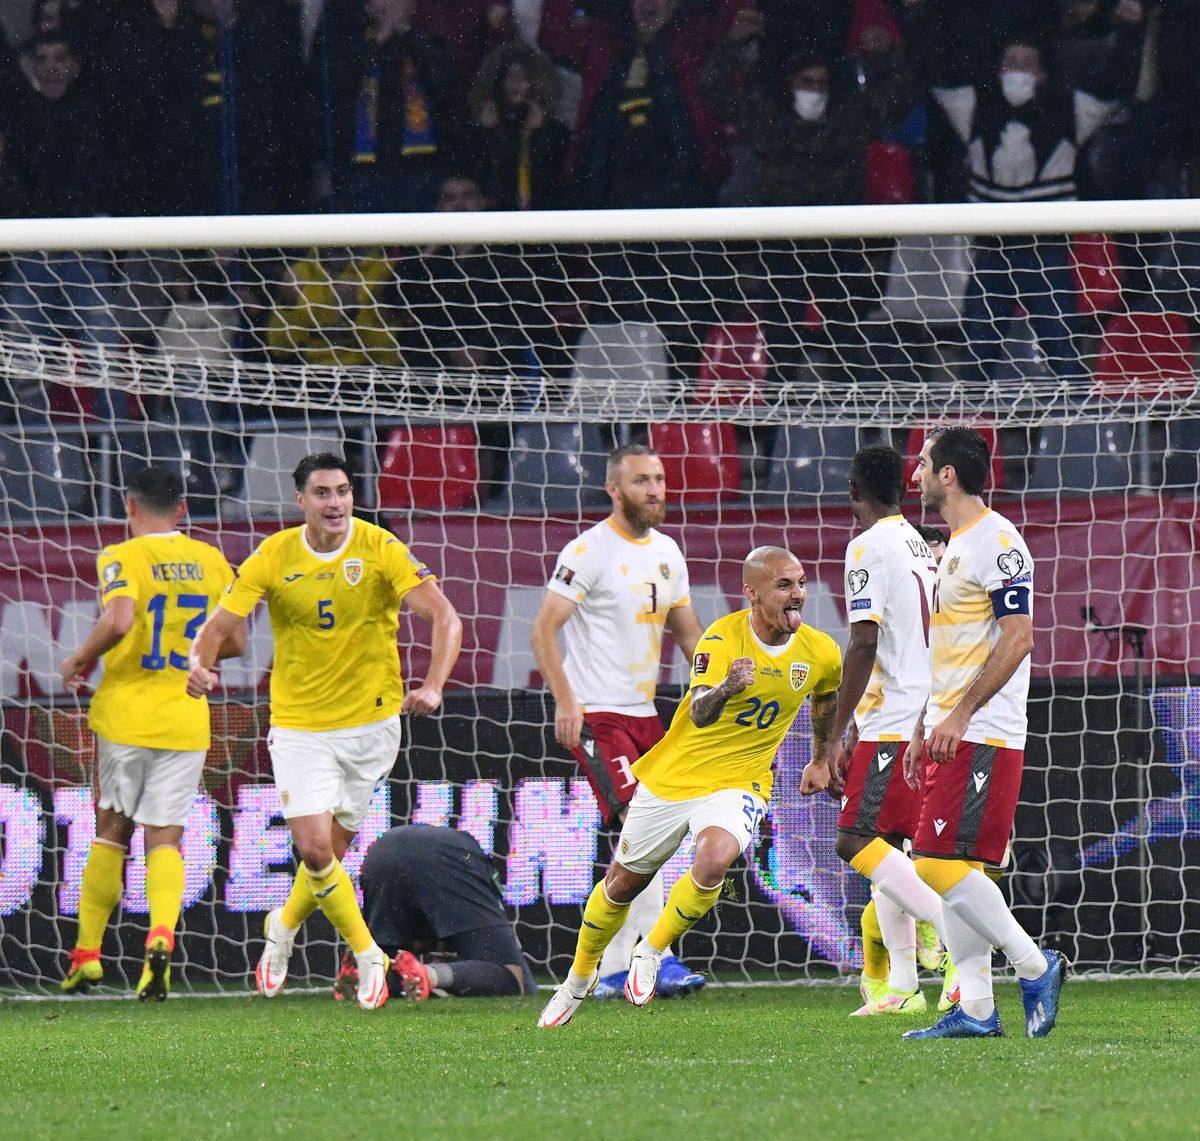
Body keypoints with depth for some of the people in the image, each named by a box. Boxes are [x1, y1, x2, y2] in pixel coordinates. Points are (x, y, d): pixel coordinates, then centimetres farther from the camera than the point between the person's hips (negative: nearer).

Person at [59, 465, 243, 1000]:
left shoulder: (122, 558, -8)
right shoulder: (212, 562, 6)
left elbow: (118, 621, -25)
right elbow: (235, 640, 10)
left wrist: (79, 659, -8)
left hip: (125, 712, -2)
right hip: (186, 716, 2)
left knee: (112, 831, 13)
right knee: (165, 837, 3)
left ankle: (87, 952, 15)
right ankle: (161, 935, -23)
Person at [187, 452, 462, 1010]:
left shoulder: (380, 550, -11)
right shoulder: (274, 558, -7)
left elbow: (444, 617, -16)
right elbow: (217, 626, -6)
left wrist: (433, 686, -33)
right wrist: (201, 665, -29)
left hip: (371, 721, 0)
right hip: (299, 725, 0)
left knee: (330, 851, 8)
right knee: (315, 849, -12)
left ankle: (284, 927, 38)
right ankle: (368, 956, 7)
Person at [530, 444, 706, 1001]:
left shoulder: (667, 551, 12)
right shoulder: (590, 551, -11)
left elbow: (687, 630, 22)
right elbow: (544, 629, -12)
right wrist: (564, 700, -21)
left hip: (644, 713, 8)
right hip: (596, 714, -8)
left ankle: (611, 971, 12)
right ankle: (657, 959, -20)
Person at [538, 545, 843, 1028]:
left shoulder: (820, 652, -7)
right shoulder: (723, 638, -20)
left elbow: (828, 697, 19)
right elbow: (700, 714, -35)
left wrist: (823, 760, 27)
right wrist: (726, 688, -56)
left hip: (738, 784, 1)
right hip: (674, 775, -1)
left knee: (713, 861, -30)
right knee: (624, 882, 13)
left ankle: (651, 954, -6)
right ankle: (579, 976, 39)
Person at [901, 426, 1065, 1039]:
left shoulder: (997, 542, -12)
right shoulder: (956, 545, 19)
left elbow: (1017, 638, -18)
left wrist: (960, 713, -21)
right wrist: (923, 729, 22)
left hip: (982, 736, -10)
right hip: (950, 735, 10)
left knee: (941, 863, -14)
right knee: (951, 867, 6)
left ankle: (1035, 966, -5)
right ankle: (975, 1008, 6)